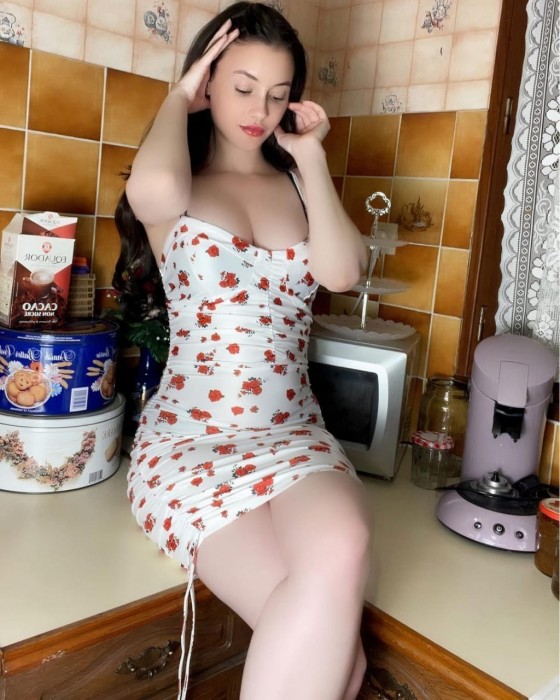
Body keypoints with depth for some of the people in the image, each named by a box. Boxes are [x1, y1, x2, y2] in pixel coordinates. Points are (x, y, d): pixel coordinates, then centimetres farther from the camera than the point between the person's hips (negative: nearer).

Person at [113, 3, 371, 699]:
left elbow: (341, 271, -5)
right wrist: (179, 97, -2)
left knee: (342, 550, -33)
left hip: (295, 433, 3)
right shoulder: (180, 184, 6)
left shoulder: (298, 182, 15)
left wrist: (311, 157, 2)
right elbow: (152, 189, -21)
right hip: (188, 438, -3)